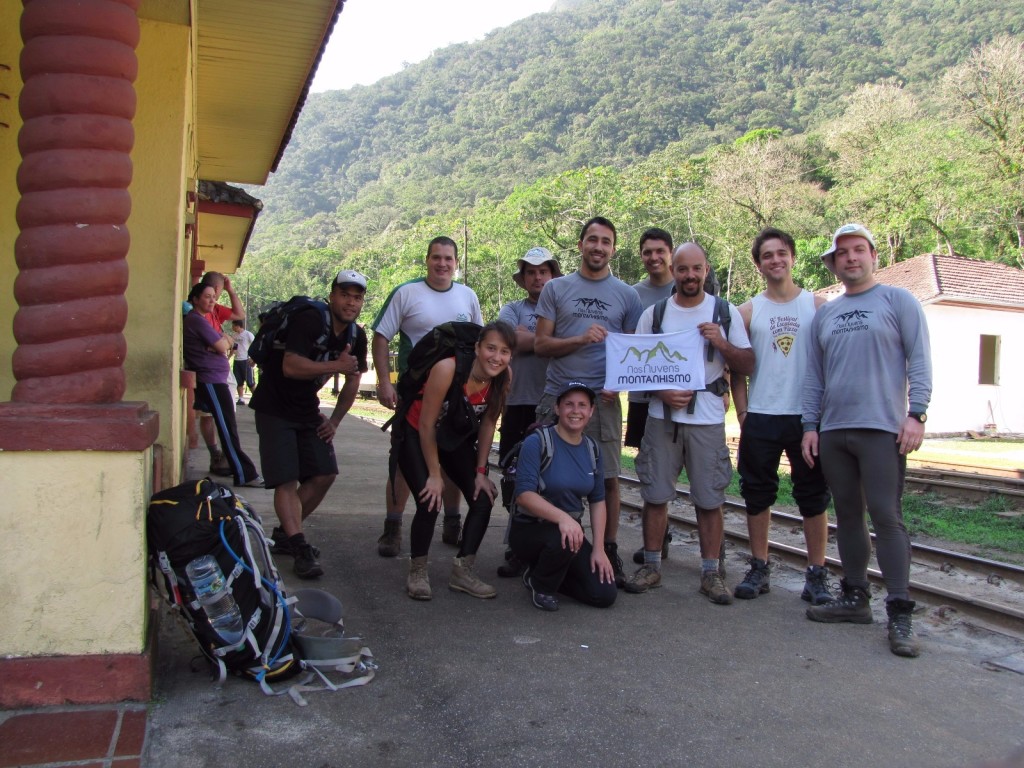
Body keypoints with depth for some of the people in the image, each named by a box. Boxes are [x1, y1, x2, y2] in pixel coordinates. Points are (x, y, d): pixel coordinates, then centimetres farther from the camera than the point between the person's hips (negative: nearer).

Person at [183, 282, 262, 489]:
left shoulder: (197, 319, 20)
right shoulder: (197, 320, -12)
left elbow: (225, 343, 14)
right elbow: (222, 346, -14)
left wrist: (222, 340, -8)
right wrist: (224, 341, 7)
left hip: (214, 380, 10)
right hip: (212, 380, -10)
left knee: (226, 427, 15)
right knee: (228, 429, -10)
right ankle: (244, 475, -10)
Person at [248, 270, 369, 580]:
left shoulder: (356, 336, 1)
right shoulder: (310, 321, -22)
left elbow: (353, 380, 11)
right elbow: (291, 367, -31)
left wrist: (334, 420, 6)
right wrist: (336, 365, -30)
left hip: (307, 410, 7)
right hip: (275, 409, -7)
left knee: (325, 474, 0)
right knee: (286, 480, -11)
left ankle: (285, 533, 16)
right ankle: (299, 547, -9)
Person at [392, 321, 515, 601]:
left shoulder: (504, 378, -19)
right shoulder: (447, 369, -34)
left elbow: (488, 424, -6)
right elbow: (426, 425, -26)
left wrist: (480, 471, -5)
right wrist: (434, 474, -20)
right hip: (415, 434, -5)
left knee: (483, 500, -5)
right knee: (430, 502, -18)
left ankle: (462, 571, 8)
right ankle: (417, 572, 2)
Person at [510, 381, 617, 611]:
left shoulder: (592, 449, 3)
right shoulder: (537, 442, -15)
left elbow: (598, 500, 7)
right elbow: (524, 495, -25)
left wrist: (599, 549, -2)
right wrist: (562, 517, -40)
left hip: (571, 529, 6)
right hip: (530, 530, -5)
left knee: (605, 595, -9)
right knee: (562, 540, -38)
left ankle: (552, 574, 19)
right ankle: (540, 584, -5)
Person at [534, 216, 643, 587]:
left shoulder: (626, 295, 10)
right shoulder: (556, 289, 8)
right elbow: (541, 344, 3)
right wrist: (581, 339, -12)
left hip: (604, 399, 0)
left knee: (607, 478, 2)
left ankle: (608, 551, 15)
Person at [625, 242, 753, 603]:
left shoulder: (725, 312, 6)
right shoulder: (653, 313, 7)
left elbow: (748, 365, 5)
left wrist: (722, 344, -13)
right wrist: (662, 392, -10)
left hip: (708, 418, -1)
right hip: (661, 415, 1)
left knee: (709, 497, 2)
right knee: (655, 492, 4)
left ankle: (711, 572, 14)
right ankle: (651, 565, 18)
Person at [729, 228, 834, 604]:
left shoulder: (817, 306, 5)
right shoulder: (747, 311, 7)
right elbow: (738, 367, 8)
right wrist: (742, 413, 1)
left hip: (809, 417, -1)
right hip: (760, 418, 1)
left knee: (814, 495, 4)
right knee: (758, 494, 7)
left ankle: (816, 574, 15)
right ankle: (759, 569, 20)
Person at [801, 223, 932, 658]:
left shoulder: (898, 301, 3)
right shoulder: (824, 315, 17)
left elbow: (919, 360, -3)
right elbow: (814, 376, 16)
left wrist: (916, 413, -13)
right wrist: (810, 425, 9)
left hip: (881, 427, -5)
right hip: (832, 430, 5)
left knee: (886, 516, -8)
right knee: (847, 516, 10)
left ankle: (900, 614, -3)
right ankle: (855, 597, 20)